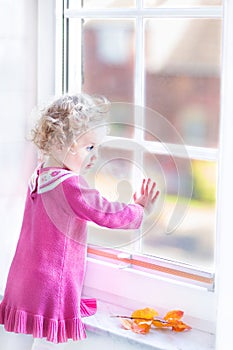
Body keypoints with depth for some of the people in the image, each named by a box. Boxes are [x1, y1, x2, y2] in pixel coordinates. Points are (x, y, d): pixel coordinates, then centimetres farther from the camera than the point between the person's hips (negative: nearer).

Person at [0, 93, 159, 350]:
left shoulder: (41, 175, 9)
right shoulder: (70, 185, -21)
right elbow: (106, 213, -17)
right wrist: (141, 210, -2)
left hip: (29, 278, 9)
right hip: (51, 283, -9)